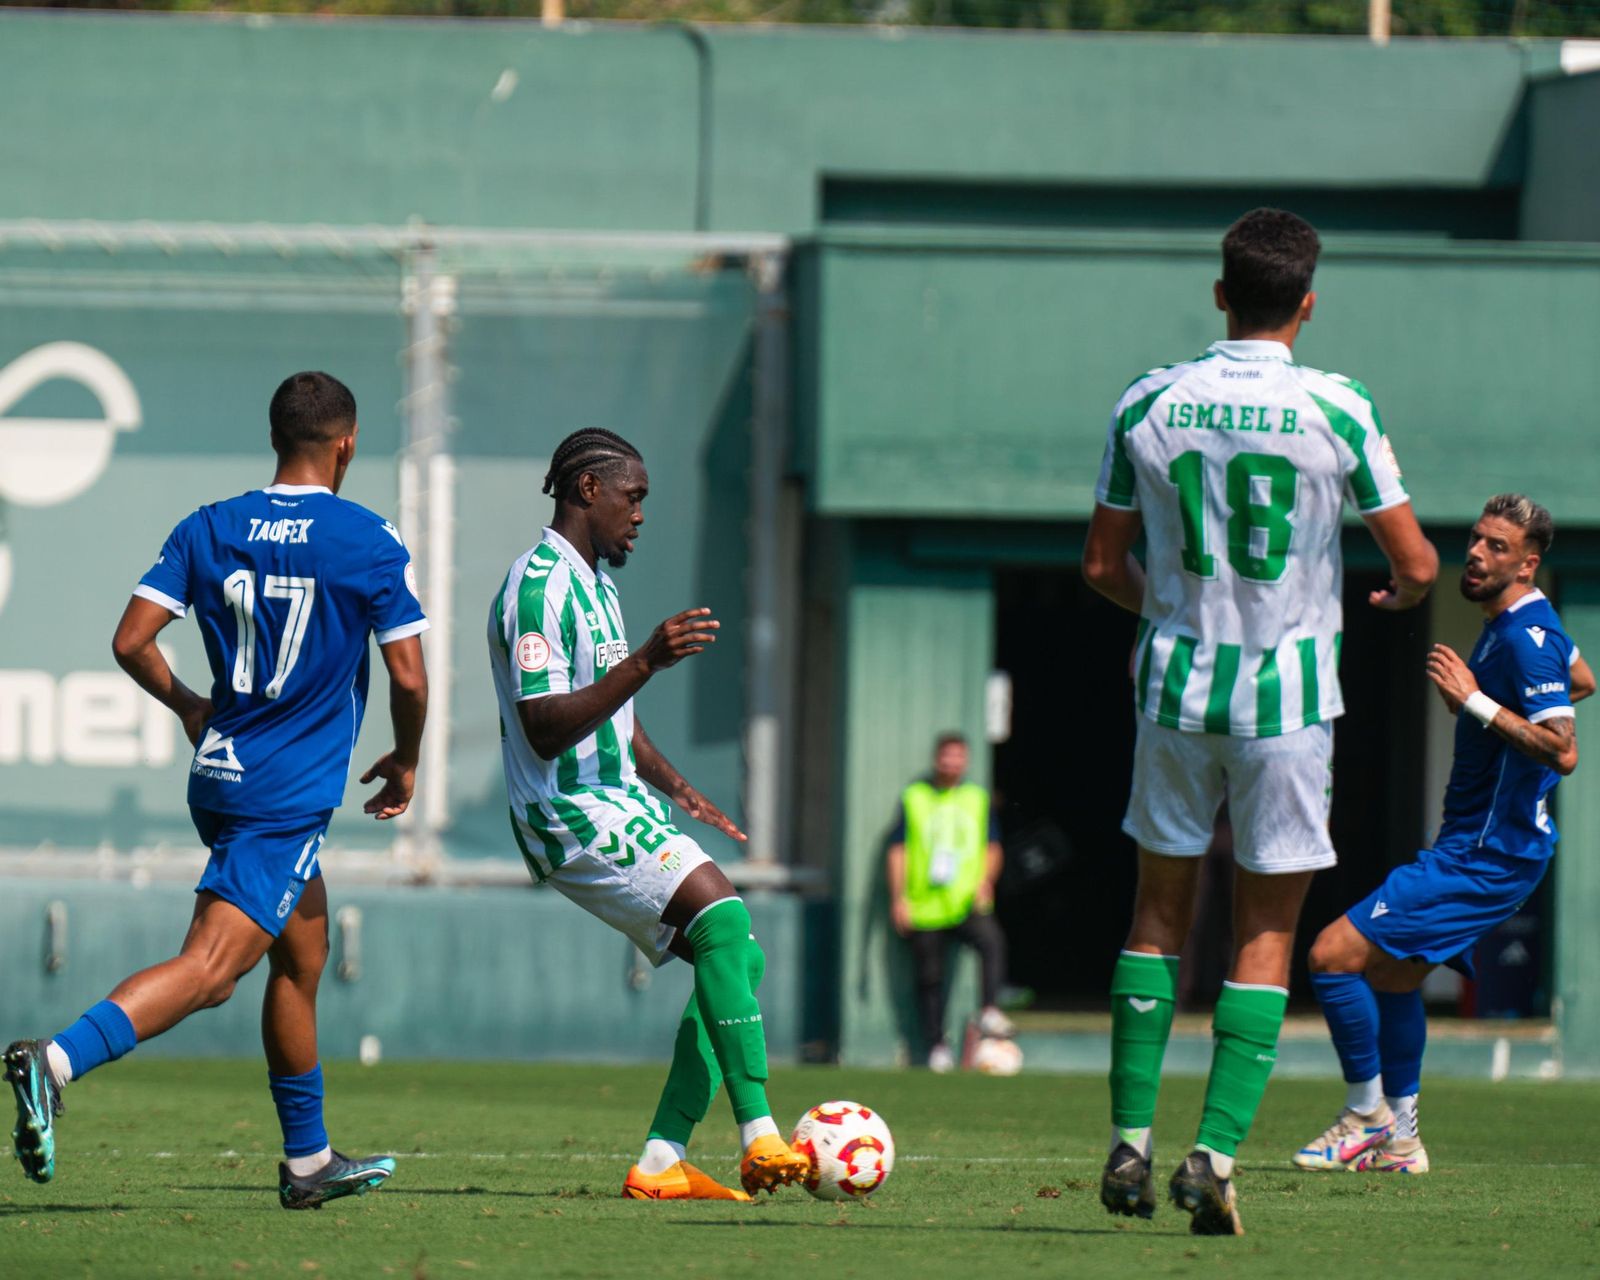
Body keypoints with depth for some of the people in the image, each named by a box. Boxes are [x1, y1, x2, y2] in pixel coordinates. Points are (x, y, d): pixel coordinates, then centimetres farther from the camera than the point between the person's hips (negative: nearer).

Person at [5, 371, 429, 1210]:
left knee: (303, 954, 21)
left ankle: (308, 1159, 27)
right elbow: (408, 678, -8)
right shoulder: (370, 543, -7)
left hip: (221, 773, 7)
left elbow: (130, 641, -1)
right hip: (291, 796, -7)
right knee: (208, 965, -15)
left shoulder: (208, 531, 4)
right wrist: (405, 763, 11)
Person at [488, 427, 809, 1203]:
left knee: (733, 956, 2)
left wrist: (678, 790, 28)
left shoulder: (594, 581, 19)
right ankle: (760, 1140, -30)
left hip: (620, 808, 10)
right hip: (570, 816, -10)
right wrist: (646, 663, -30)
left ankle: (660, 1165, 1)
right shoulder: (539, 587, -14)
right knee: (722, 915, -26)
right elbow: (545, 729, -24)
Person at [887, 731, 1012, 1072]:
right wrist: (898, 898, -2)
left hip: (967, 903, 0)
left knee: (991, 941, -30)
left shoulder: (977, 798, 13)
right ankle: (937, 1046, 13)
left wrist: (985, 880, -5)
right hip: (924, 907, 0)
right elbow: (898, 850, 7)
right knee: (929, 978, 2)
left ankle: (990, 1012, -30)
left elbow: (992, 848, 15)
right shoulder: (913, 798, 8)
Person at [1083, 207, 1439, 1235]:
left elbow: (1103, 566, 6)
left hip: (1174, 686, 2)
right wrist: (1400, 595, 19)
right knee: (1267, 934, 4)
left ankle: (1131, 1145, 11)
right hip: (1289, 696, -2)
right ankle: (1217, 1154, -6)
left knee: (1161, 910, 16)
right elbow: (1417, 564, -5)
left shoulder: (1149, 405, -1)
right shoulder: (1337, 411, -9)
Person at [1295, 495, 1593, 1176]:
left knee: (1334, 955, -13)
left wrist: (1476, 702, -31)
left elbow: (1563, 751, -32)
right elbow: (1583, 679, 31)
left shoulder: (1526, 638, -21)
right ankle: (1398, 1141, 31)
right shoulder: (1514, 624, 10)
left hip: (1485, 857, -11)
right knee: (1391, 972, 24)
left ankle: (1367, 1117, 0)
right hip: (1474, 845, 11)